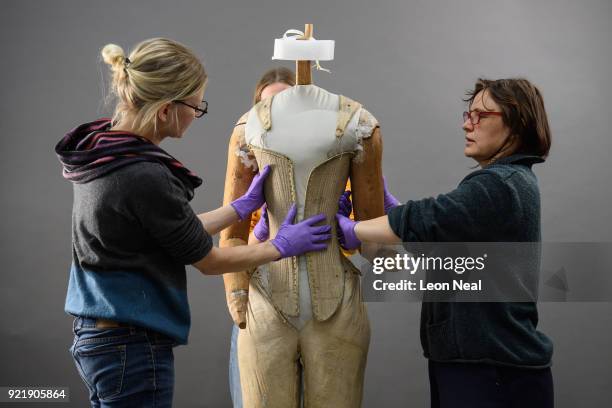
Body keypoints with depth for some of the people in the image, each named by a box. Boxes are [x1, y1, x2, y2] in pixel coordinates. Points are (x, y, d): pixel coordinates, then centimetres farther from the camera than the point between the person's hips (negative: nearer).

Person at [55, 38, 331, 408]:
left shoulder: (101, 153, 3)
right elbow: (208, 260, -10)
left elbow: (183, 233, 12)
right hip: (132, 348, -9)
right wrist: (282, 246, 3)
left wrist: (245, 205, 16)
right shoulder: (144, 178, -25)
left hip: (95, 336, 9)